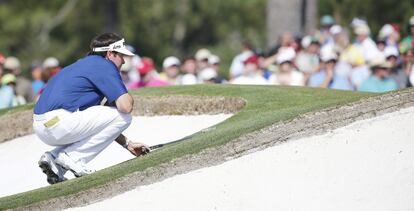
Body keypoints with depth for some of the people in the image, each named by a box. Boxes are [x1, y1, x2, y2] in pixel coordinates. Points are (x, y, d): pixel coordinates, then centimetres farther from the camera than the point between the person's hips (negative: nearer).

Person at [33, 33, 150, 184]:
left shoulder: (86, 64, 28)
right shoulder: (105, 66, -1)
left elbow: (101, 124, 33)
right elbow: (126, 106, -12)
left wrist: (127, 144, 30)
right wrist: (127, 97, 13)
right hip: (59, 123, -9)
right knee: (123, 116, -2)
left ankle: (53, 158, 11)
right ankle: (73, 158, -6)